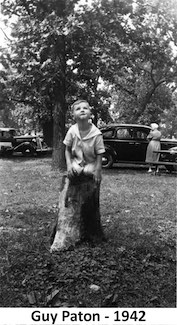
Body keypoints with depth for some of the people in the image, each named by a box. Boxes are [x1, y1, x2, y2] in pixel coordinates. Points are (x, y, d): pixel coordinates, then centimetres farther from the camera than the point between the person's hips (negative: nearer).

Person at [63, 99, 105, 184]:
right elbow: (67, 149, -1)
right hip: (76, 161, 1)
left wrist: (98, 171, -17)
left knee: (89, 171, -26)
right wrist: (69, 165, -14)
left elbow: (99, 154, -12)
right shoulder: (72, 131, -11)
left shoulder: (96, 133, -18)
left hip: (91, 163, -1)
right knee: (73, 170, -24)